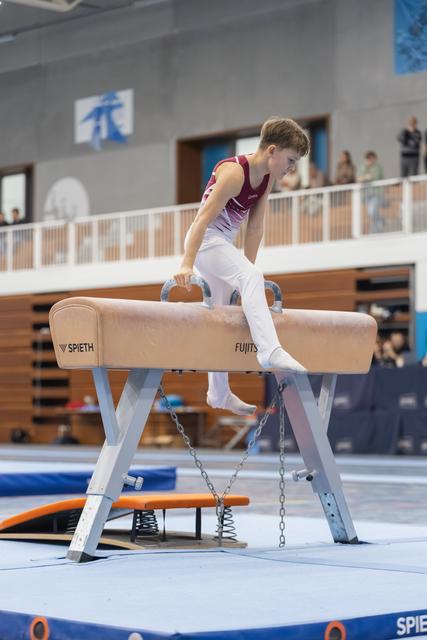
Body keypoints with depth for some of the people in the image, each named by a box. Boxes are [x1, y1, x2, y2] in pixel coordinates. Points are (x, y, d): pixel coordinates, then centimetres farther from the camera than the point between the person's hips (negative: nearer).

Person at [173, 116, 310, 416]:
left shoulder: (268, 177, 3)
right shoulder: (235, 171, -23)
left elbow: (256, 227, 6)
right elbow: (204, 217, -28)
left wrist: (248, 267, 5)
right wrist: (187, 264, -34)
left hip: (224, 244, 10)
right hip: (206, 239, -10)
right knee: (252, 278, -32)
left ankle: (219, 394, 28)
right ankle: (270, 350, -46)